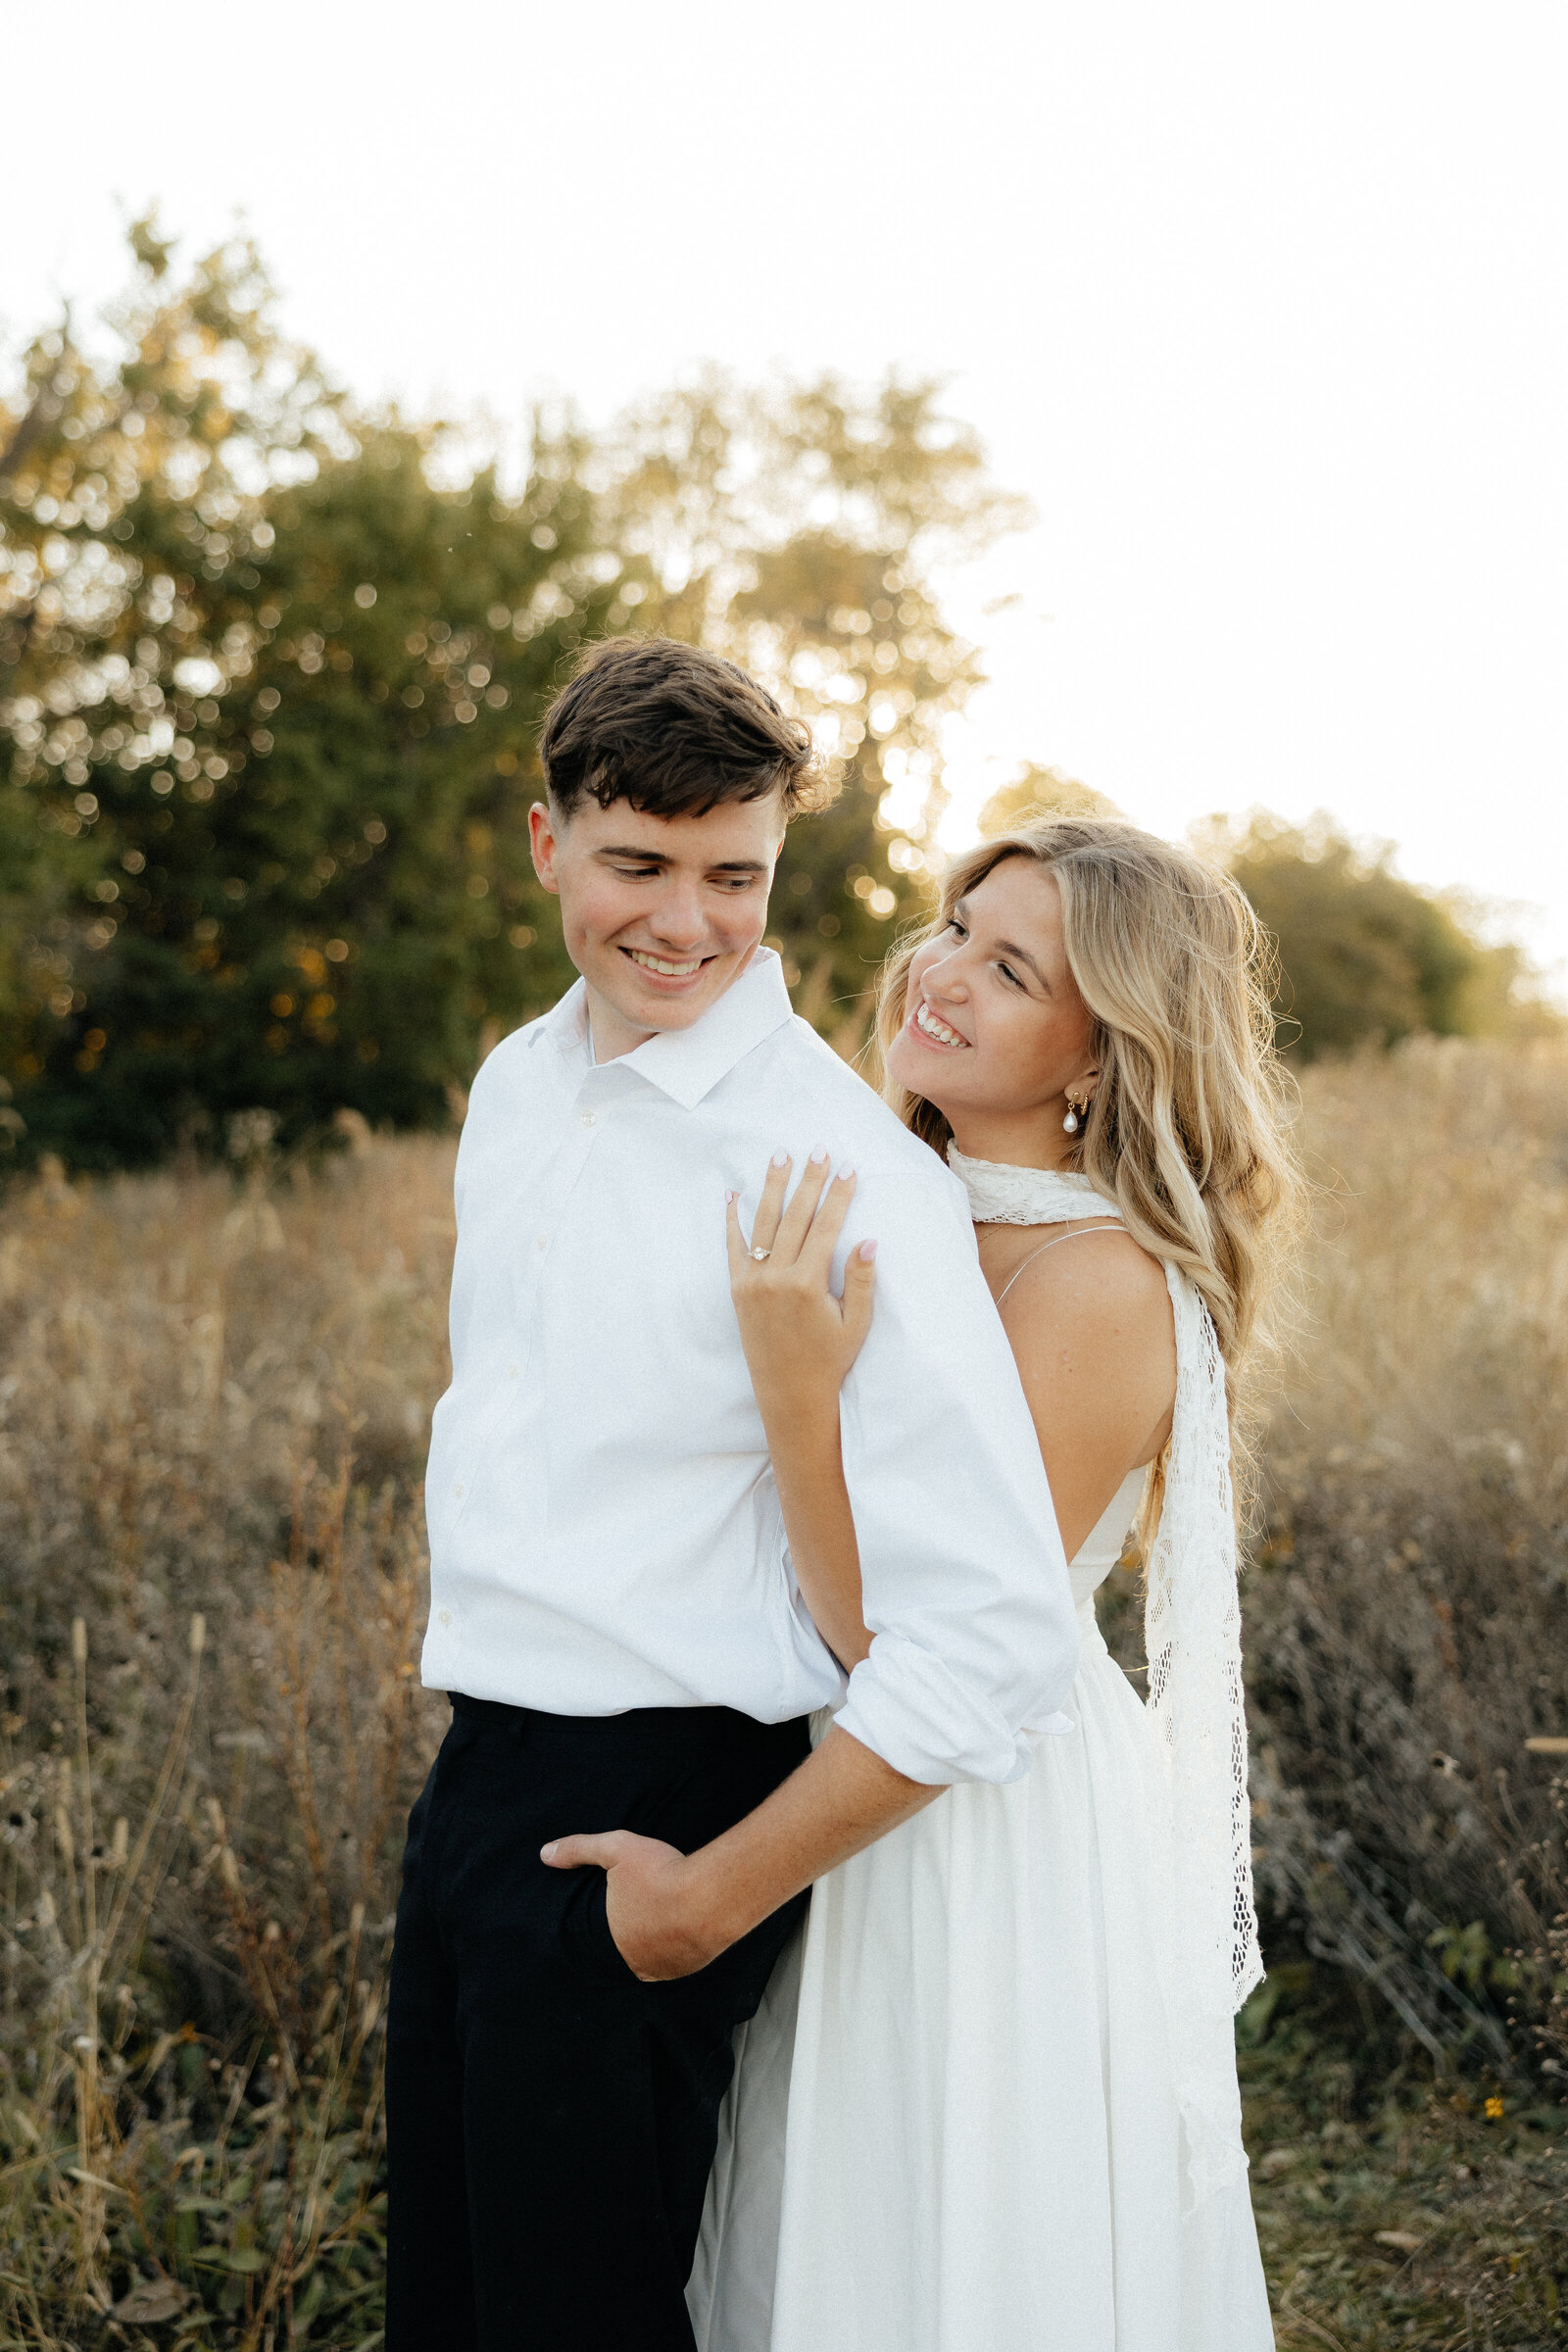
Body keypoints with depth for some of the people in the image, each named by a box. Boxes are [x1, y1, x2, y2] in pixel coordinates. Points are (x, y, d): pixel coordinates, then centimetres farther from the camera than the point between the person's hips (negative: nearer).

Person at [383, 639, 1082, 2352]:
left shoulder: (839, 1170, -20)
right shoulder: (517, 1086, 5)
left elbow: (999, 1632, -26)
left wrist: (715, 1897, -17)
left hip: (641, 1816, -7)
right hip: (471, 1774, 8)